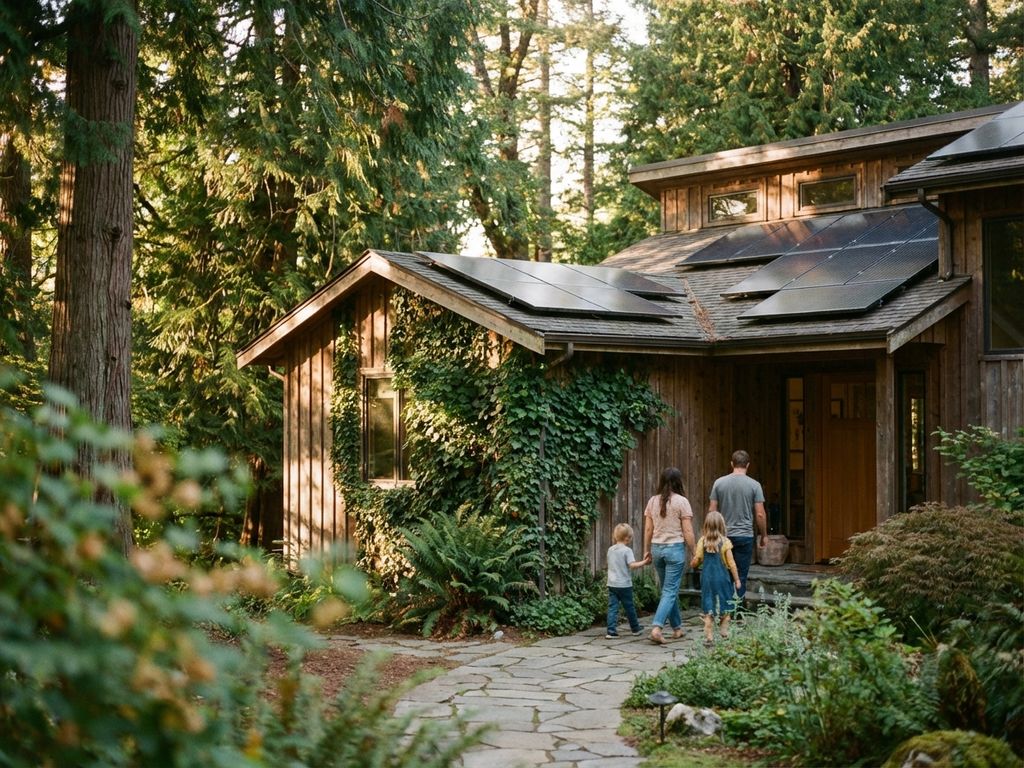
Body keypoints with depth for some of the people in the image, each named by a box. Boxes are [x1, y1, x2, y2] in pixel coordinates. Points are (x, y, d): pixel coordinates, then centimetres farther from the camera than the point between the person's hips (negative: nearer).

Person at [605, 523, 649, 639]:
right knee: (629, 607, 11)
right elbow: (632, 565, -19)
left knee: (612, 607, 1)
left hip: (612, 584, 4)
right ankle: (635, 628, 27)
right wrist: (643, 562, -10)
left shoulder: (610, 550, 8)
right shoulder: (627, 550, -11)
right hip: (624, 584, -4)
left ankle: (611, 630, -8)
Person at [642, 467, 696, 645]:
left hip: (657, 548, 5)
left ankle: (677, 627, 26)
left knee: (668, 589, 17)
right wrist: (694, 552, -1)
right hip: (675, 548, -5)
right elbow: (687, 531, -9)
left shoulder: (653, 501, 4)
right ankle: (657, 627, -16)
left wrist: (647, 550, 17)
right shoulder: (681, 502, -8)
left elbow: (648, 529, 7)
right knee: (670, 591, -3)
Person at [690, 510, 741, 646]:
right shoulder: (725, 542, -7)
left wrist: (692, 564, 22)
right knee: (725, 609, 13)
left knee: (708, 610, 5)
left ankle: (709, 636, 2)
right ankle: (724, 632, 12)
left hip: (707, 578, 2)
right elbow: (731, 563, -5)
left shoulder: (702, 541, -3)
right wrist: (737, 580, 3)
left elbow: (696, 561, -1)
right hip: (722, 578, -2)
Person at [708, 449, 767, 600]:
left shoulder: (719, 482, 1)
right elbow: (760, 514, -6)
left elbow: (712, 510, 2)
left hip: (723, 536, 2)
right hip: (745, 536, -2)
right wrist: (764, 535, 7)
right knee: (741, 577, 2)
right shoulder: (754, 485, -5)